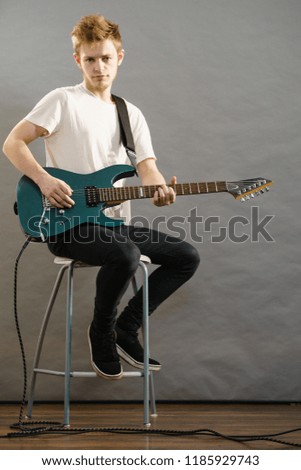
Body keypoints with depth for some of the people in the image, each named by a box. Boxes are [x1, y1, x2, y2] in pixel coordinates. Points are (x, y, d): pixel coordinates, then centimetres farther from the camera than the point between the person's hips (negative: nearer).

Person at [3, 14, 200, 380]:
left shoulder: (131, 114, 13)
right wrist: (44, 180, -23)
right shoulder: (64, 101, -4)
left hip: (114, 222, 7)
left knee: (186, 257, -1)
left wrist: (159, 189, -19)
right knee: (126, 255, -34)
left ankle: (126, 328, 8)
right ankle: (102, 332, -7)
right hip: (67, 223, -7)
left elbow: (148, 170, 5)